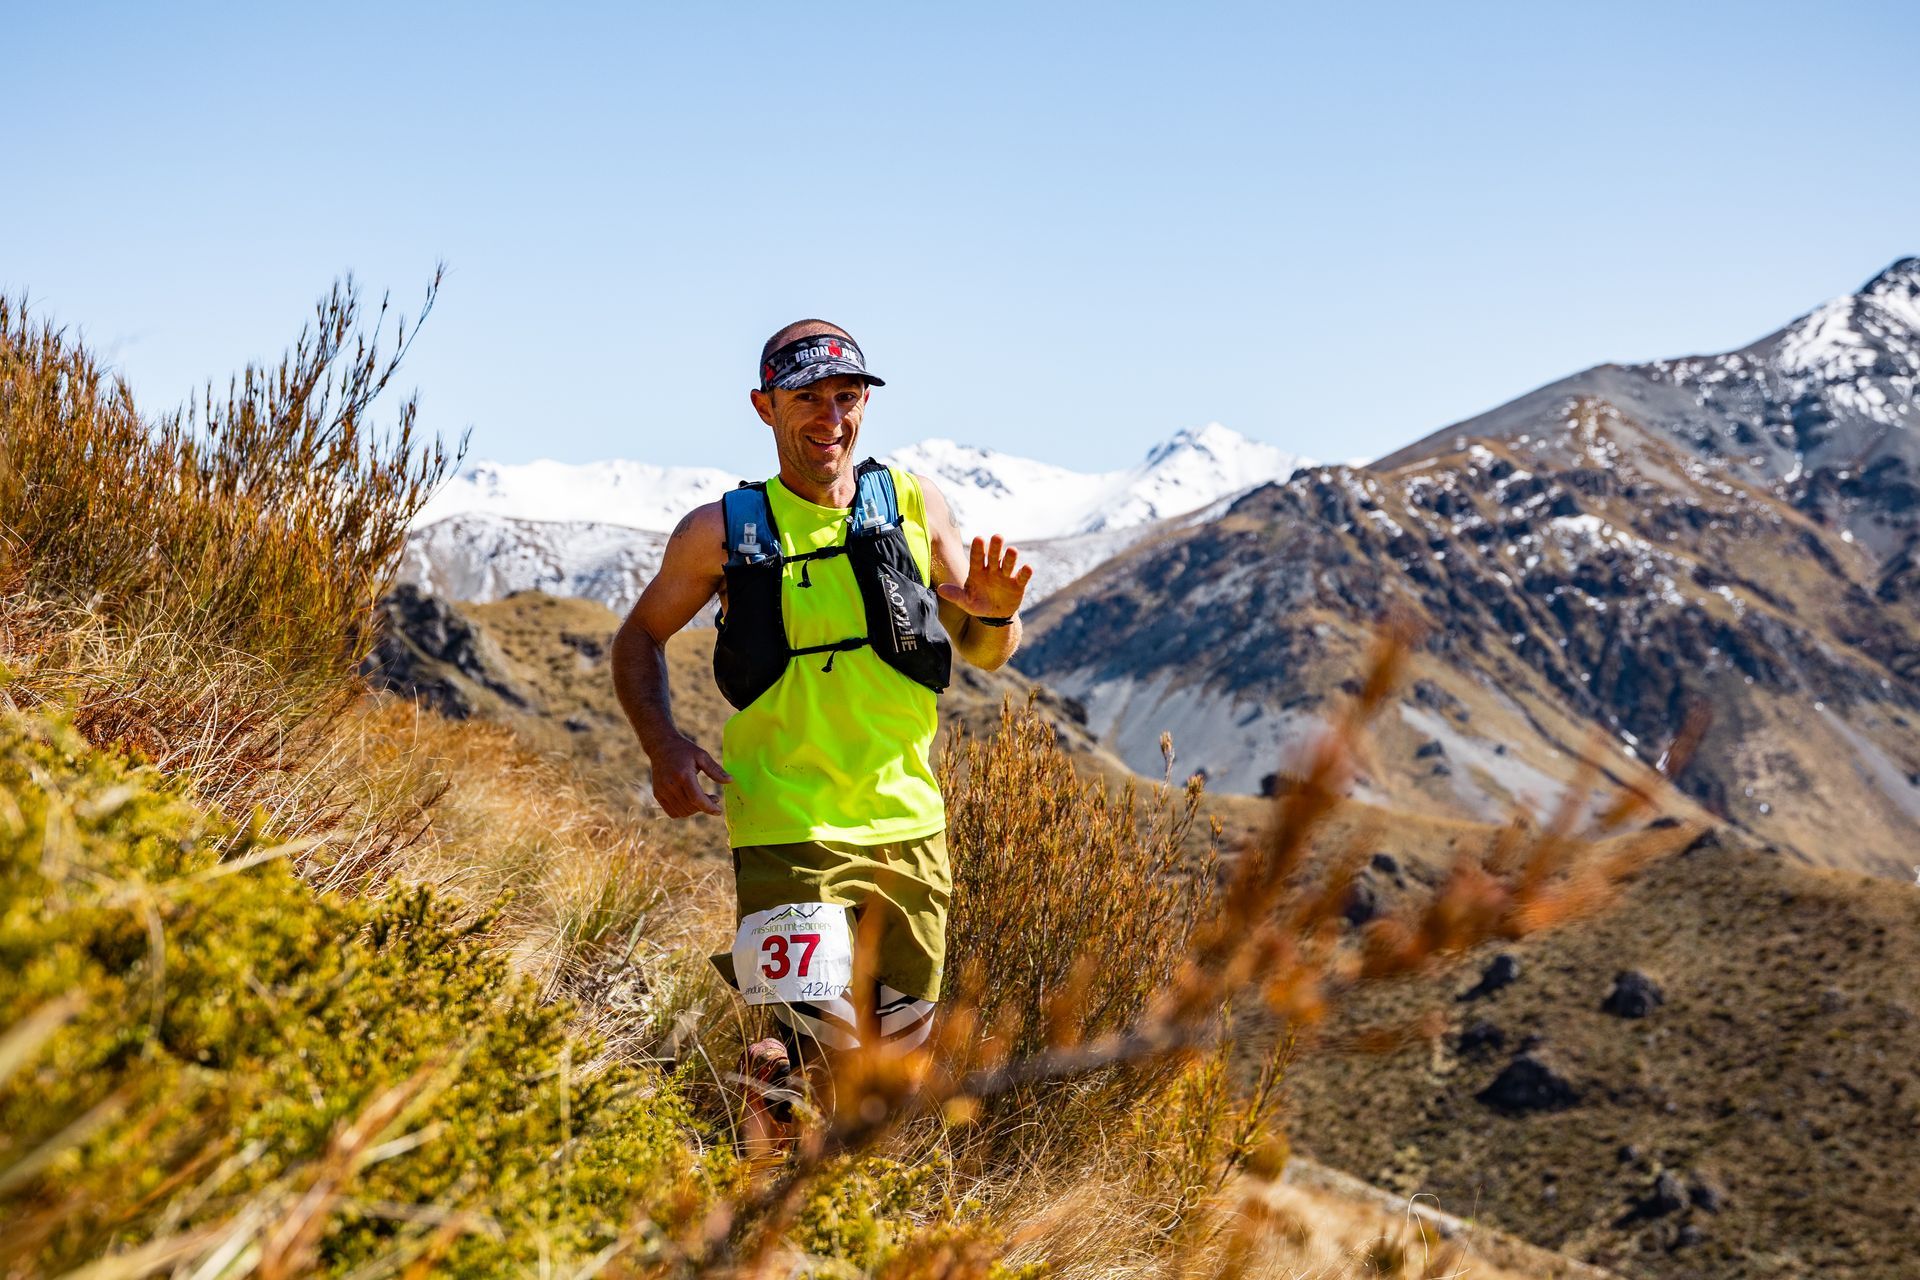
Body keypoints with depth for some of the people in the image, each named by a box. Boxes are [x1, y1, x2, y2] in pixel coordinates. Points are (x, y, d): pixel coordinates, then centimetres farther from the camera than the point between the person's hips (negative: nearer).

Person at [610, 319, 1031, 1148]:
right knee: (822, 1046, -15)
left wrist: (996, 614, -13)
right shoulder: (722, 531, -2)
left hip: (908, 824, 4)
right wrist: (664, 746, -7)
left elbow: (985, 654, 11)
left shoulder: (914, 505, 4)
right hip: (790, 830, -3)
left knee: (895, 1050, 14)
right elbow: (641, 637, 10)